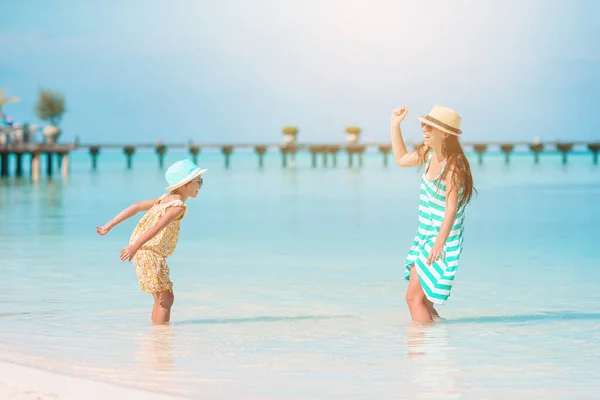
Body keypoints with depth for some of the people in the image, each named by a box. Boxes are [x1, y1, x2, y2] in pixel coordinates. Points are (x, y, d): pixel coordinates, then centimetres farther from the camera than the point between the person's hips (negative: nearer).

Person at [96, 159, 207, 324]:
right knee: (165, 299, -8)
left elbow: (136, 206, 13)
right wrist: (135, 246, -37)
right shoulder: (178, 206, -15)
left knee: (162, 299, 17)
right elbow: (157, 227, -28)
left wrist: (110, 225, 13)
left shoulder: (166, 199, 15)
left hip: (142, 252, 10)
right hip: (150, 255, -10)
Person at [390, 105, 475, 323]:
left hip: (442, 238, -9)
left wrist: (439, 242, -41)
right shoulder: (430, 153, 5)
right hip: (424, 236, 9)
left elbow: (451, 208, -30)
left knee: (415, 297, -11)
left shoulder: (454, 165, -21)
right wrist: (395, 125, 19)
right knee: (416, 298, 13)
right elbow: (402, 159, 26)